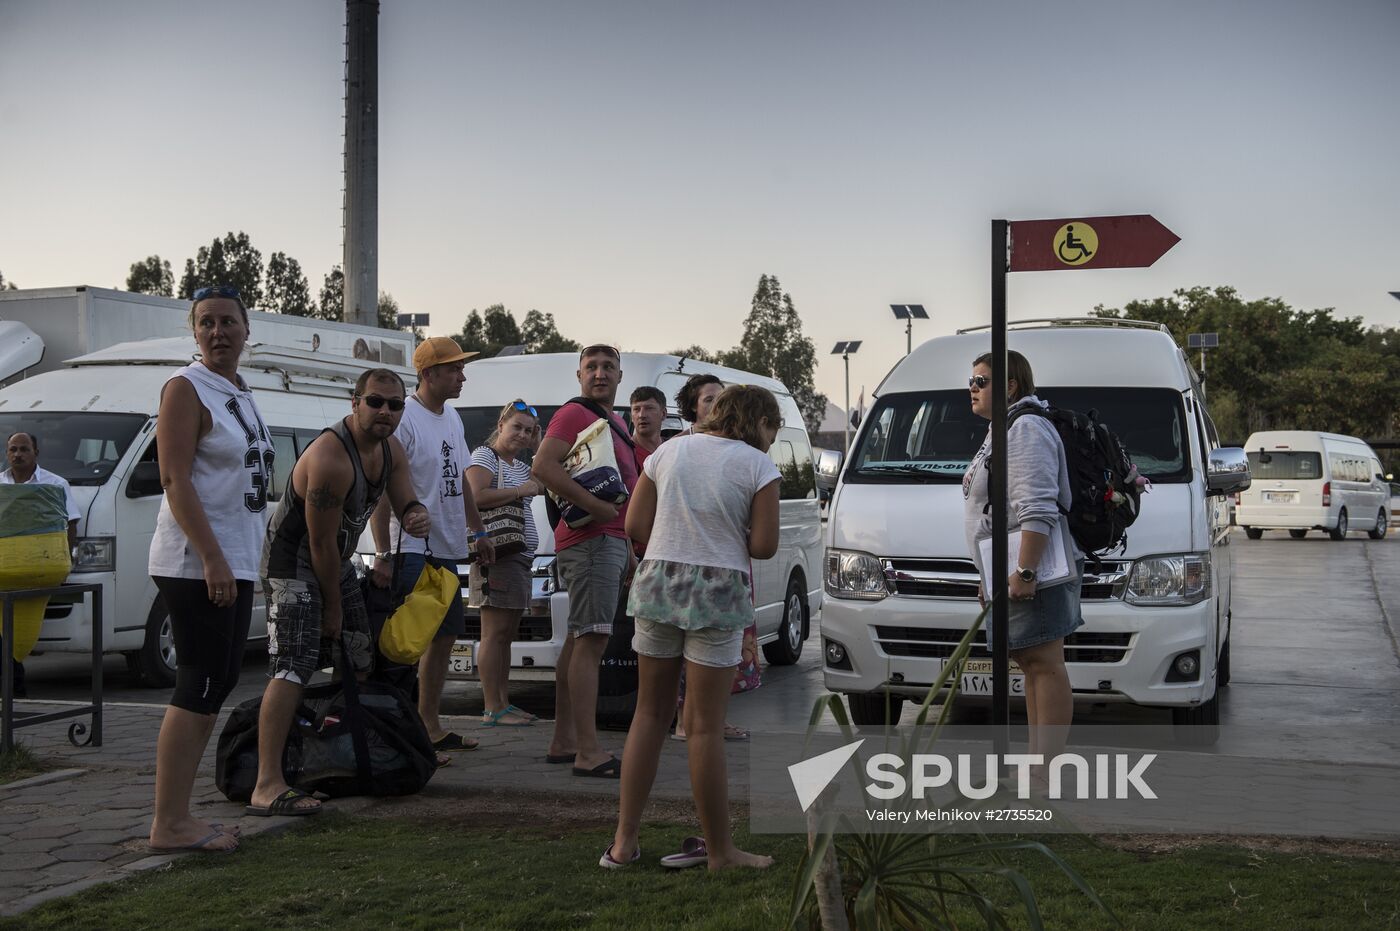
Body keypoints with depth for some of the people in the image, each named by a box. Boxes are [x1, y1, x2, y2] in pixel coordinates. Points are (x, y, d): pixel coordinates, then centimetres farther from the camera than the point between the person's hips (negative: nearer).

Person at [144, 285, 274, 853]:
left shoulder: (241, 395, 17)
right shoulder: (188, 389, -10)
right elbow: (176, 481, -18)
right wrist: (212, 559, -24)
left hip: (235, 565, 9)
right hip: (195, 564, -9)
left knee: (217, 685, 10)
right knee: (201, 687, -10)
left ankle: (178, 817, 16)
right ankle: (169, 824, -5)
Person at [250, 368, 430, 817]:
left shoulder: (391, 450, 0)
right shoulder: (330, 457, -28)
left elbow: (404, 500, 8)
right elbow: (321, 542, -24)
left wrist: (416, 514, -19)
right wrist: (332, 606, -14)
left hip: (336, 561, 10)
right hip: (294, 563, -10)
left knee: (360, 663, 17)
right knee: (293, 666, -22)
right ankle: (267, 787, -29)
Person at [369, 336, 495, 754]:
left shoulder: (452, 418, 13)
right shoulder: (404, 419, -15)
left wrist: (478, 531, 22)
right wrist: (384, 555, -23)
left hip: (447, 550, 10)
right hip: (414, 551, -10)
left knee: (445, 637, 13)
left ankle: (430, 727, 21)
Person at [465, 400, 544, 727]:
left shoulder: (521, 466, 24)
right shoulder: (484, 456, -5)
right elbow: (476, 497, -19)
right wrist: (519, 491, -15)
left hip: (521, 556, 10)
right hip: (497, 554, -10)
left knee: (506, 633, 12)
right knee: (495, 633, -10)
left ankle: (503, 703, 17)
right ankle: (492, 710, -10)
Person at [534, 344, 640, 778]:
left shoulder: (615, 422, 22)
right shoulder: (574, 414, -8)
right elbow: (544, 465, -23)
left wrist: (629, 549, 26)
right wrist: (593, 505, -27)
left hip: (610, 541, 10)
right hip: (590, 541, -10)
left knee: (580, 641, 12)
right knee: (592, 640, -15)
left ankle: (563, 741, 19)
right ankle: (588, 752, -18)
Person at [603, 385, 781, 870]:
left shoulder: (669, 451, 9)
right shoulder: (757, 465, -4)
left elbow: (634, 526, 5)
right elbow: (763, 546, -7)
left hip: (658, 581, 4)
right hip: (719, 593, -4)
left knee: (650, 713, 13)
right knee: (705, 726, 1)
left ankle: (623, 841, 14)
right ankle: (720, 851, 10)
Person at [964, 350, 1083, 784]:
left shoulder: (1026, 429, -11)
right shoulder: (1001, 433, 23)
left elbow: (1037, 509, -21)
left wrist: (1024, 571, -26)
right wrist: (991, 578, 28)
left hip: (1033, 573, -11)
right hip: (1012, 574, 11)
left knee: (1045, 665, -11)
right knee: (1033, 665, 12)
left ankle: (1045, 770, -12)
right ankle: (1037, 761, 18)